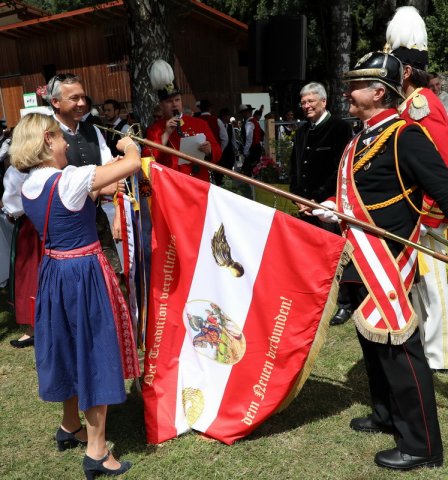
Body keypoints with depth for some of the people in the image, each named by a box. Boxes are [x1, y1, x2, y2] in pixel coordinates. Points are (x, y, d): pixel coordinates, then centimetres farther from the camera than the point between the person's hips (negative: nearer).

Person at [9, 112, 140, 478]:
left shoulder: (29, 187, 3)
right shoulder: (70, 179, -20)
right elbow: (134, 163, -20)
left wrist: (94, 192, 17)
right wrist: (128, 145, 1)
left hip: (55, 273, 8)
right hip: (84, 275, -8)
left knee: (70, 349, 22)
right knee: (95, 354, 3)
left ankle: (70, 427, 42)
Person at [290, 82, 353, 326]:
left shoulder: (340, 128, -6)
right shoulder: (302, 130, 14)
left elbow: (339, 170, -13)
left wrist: (317, 199, -14)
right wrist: (298, 196, 5)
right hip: (306, 204, 6)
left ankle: (344, 304, 12)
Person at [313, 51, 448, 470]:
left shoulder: (404, 136, -15)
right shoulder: (363, 139, 14)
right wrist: (336, 210, 9)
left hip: (386, 262, -10)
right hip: (362, 261, 10)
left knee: (398, 347, -2)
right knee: (372, 341, 20)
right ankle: (387, 415, 38)